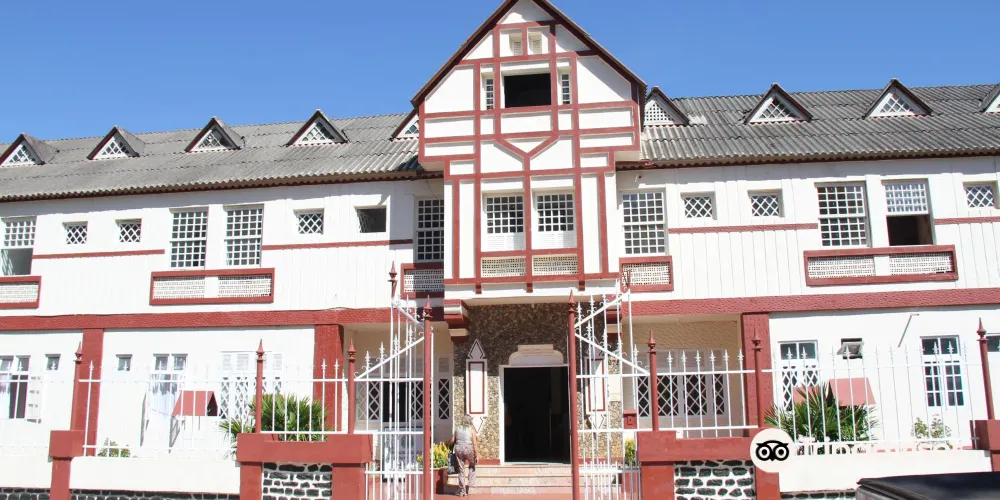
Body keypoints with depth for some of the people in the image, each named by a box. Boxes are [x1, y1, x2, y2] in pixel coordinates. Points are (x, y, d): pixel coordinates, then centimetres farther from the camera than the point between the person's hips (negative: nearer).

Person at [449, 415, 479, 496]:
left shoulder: (457, 428, 6)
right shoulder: (471, 429, -2)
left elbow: (452, 441, 7)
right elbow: (475, 443, -6)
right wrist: (477, 454, -3)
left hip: (458, 449, 2)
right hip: (468, 449, -2)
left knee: (461, 470, 9)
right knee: (472, 466, 26)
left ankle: (462, 491, 13)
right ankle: (471, 483, 14)